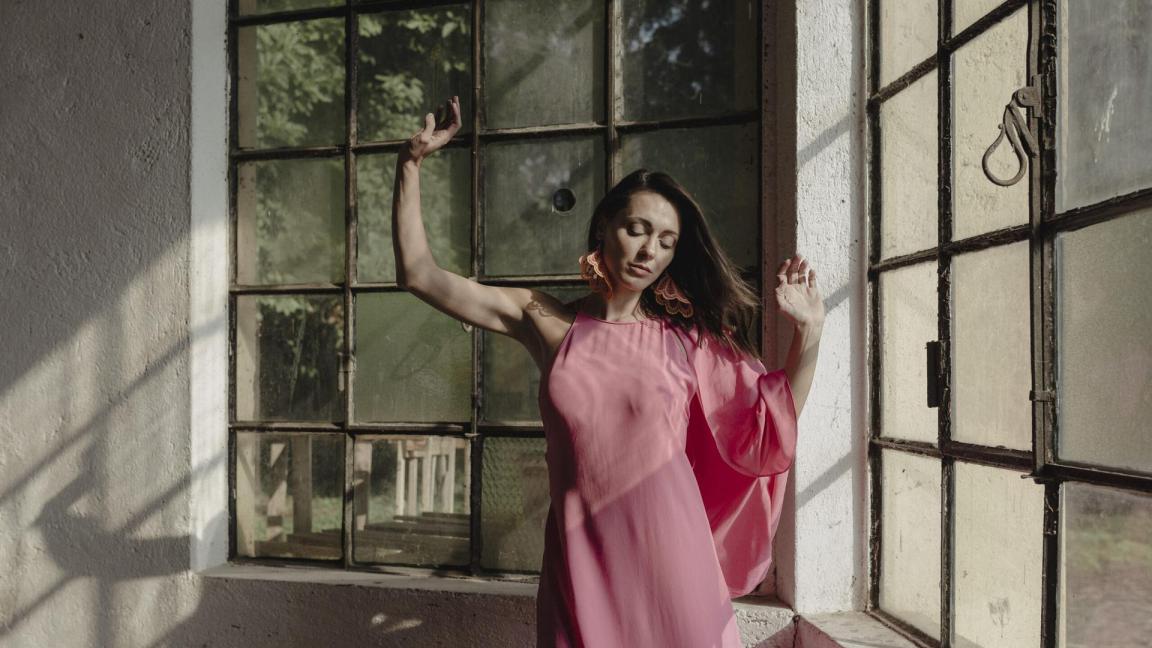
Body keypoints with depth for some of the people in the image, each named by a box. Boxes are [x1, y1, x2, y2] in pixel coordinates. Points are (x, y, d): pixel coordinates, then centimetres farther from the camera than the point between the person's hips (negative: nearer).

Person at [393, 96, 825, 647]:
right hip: (580, 560, 0)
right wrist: (411, 164, 1)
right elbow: (420, 275, 2)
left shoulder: (683, 338, 1)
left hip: (666, 556, 0)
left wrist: (808, 333, -3)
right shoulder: (546, 321, 1)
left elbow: (766, 429, 5)